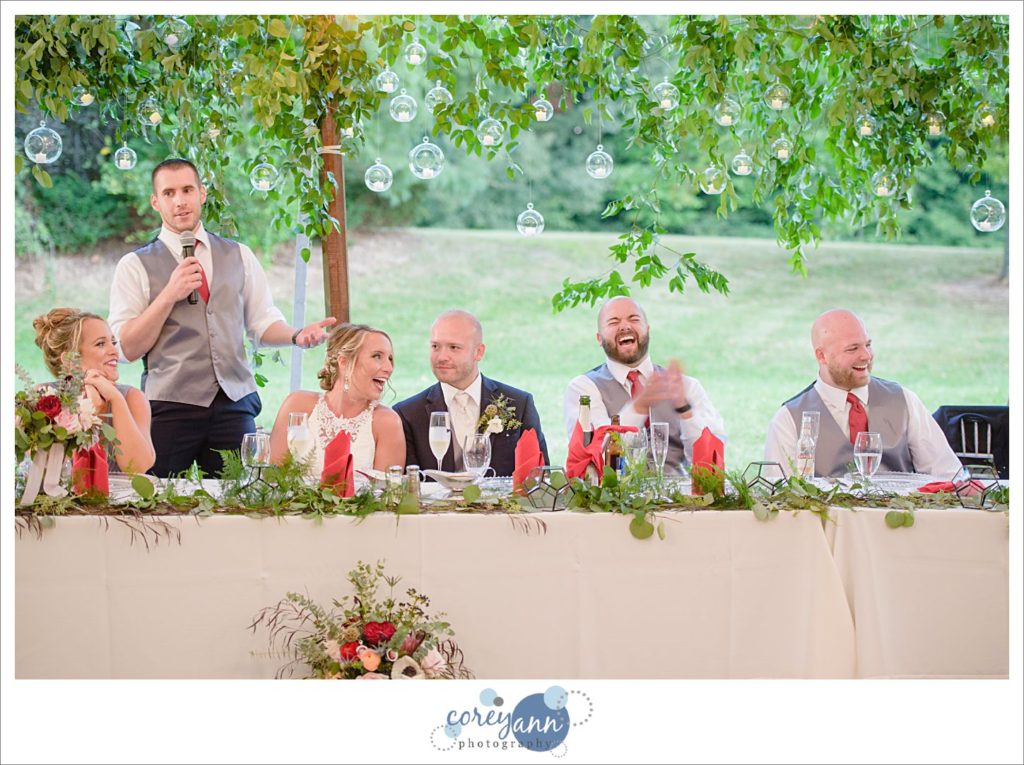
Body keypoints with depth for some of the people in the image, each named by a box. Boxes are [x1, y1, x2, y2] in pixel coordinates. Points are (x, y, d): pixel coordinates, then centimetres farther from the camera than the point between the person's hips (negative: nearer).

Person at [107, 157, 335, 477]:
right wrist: (169, 295, -12)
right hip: (169, 406, -2)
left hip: (234, 403, 2)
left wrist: (296, 335, -7)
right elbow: (128, 349, -3)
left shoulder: (239, 256, 14)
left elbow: (263, 322, 13)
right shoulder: (135, 266, 3)